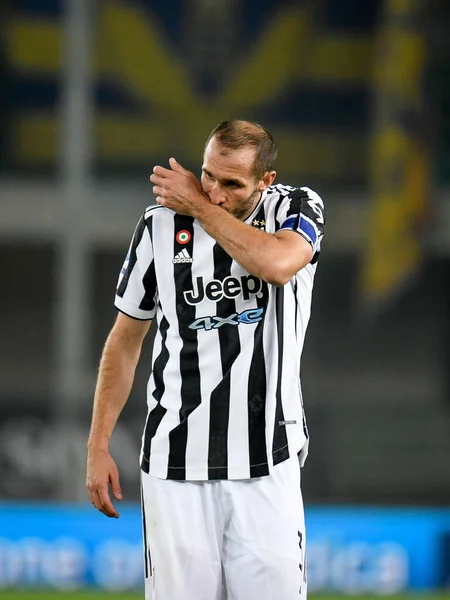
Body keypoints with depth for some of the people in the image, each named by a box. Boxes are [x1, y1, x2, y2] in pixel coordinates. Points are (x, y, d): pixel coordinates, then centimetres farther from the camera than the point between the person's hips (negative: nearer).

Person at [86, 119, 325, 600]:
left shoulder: (296, 208, 0)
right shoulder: (161, 225, 4)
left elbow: (278, 264, -25)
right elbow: (126, 339, 12)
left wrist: (199, 205, -12)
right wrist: (98, 447, 7)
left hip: (266, 461, -1)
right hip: (175, 460, 1)